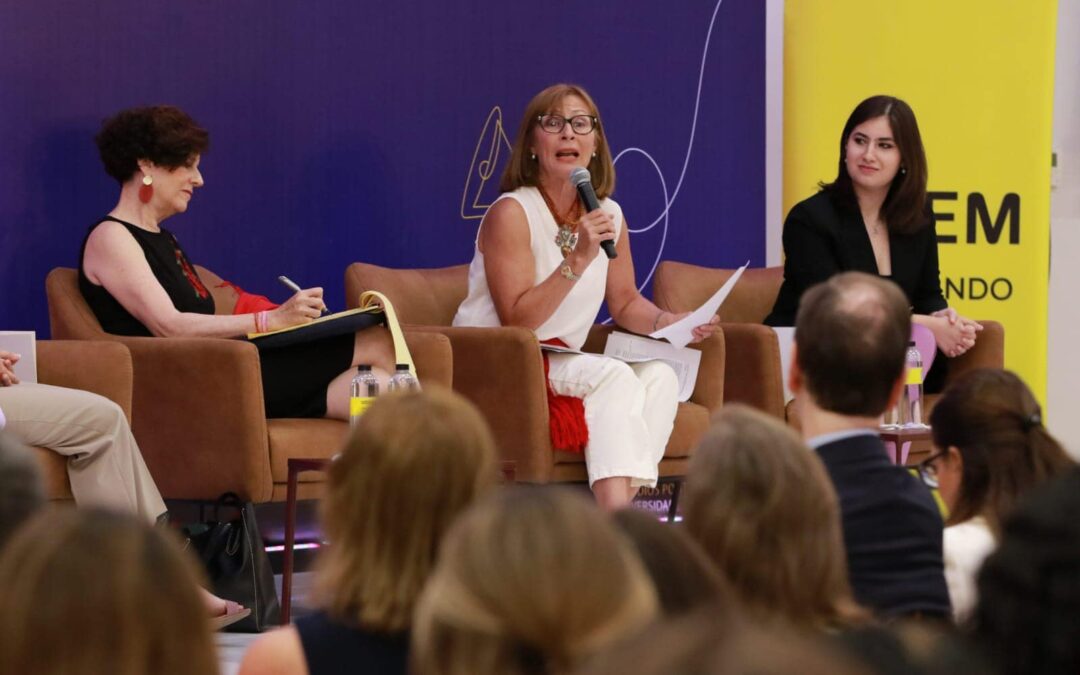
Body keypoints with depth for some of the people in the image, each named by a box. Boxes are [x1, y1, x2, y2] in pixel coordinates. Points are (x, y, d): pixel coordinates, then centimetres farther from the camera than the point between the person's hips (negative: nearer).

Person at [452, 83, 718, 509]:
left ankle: (618, 511, -25)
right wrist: (577, 261, -26)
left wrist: (667, 323, -3)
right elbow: (517, 321, -18)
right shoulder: (511, 214, -12)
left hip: (563, 366, 7)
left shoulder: (608, 215, 8)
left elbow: (626, 303, 18)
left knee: (659, 375, -16)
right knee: (612, 375, -27)